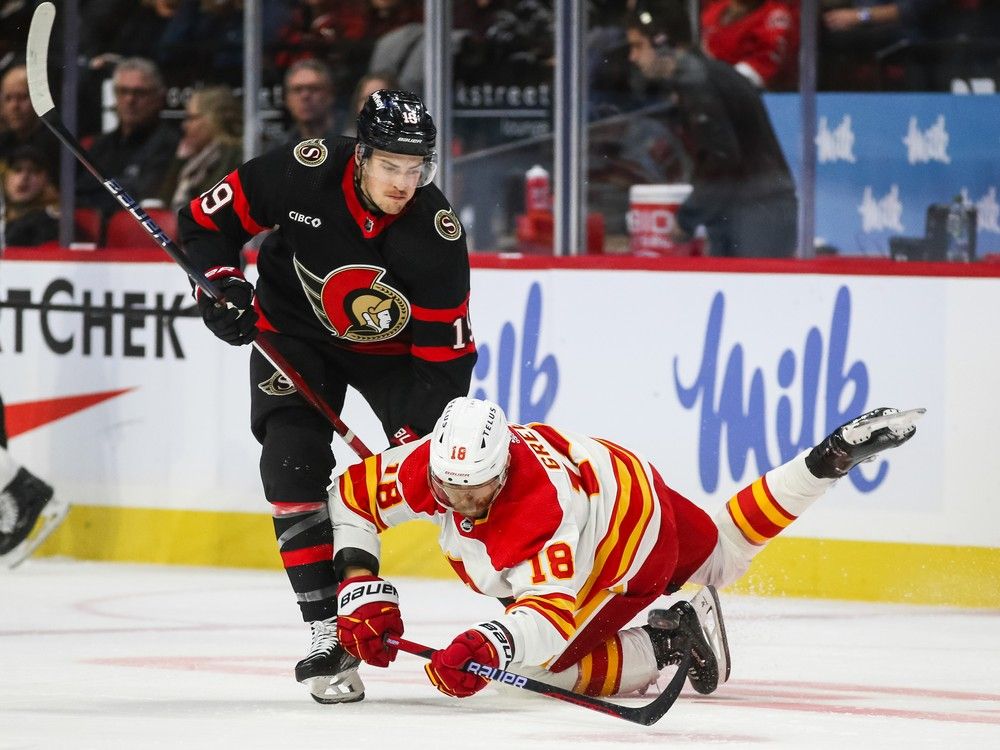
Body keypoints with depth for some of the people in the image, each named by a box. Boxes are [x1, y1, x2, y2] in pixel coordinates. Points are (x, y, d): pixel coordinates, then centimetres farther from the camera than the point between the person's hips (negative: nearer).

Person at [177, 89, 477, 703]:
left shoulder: (437, 234, -27)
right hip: (295, 333, 0)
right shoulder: (303, 173, -27)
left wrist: (413, 437, -29)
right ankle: (330, 635, -16)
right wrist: (221, 283, -26)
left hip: (394, 347, 0)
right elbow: (207, 221, -11)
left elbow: (444, 357, -22)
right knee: (294, 466, -19)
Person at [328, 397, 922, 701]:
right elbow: (352, 496, -14)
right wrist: (361, 588, -24)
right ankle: (830, 458, 30)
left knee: (551, 660, -9)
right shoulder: (429, 464, -27)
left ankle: (673, 639, -1)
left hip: (632, 546, -8)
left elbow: (553, 609, -52)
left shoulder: (548, 511, -45)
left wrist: (489, 647, -69)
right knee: (723, 555, 29)